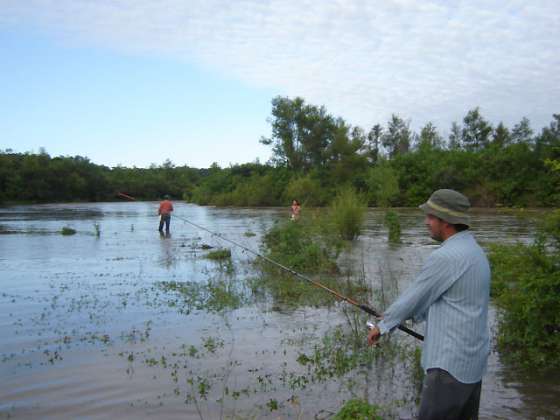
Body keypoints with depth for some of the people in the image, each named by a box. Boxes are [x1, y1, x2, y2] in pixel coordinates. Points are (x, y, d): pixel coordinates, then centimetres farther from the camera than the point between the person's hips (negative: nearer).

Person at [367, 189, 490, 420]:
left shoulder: (445, 257, -20)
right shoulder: (475, 251, 10)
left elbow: (413, 297, -9)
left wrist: (382, 326, 6)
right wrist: (395, 317, 20)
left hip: (450, 364, -9)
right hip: (472, 360, 9)